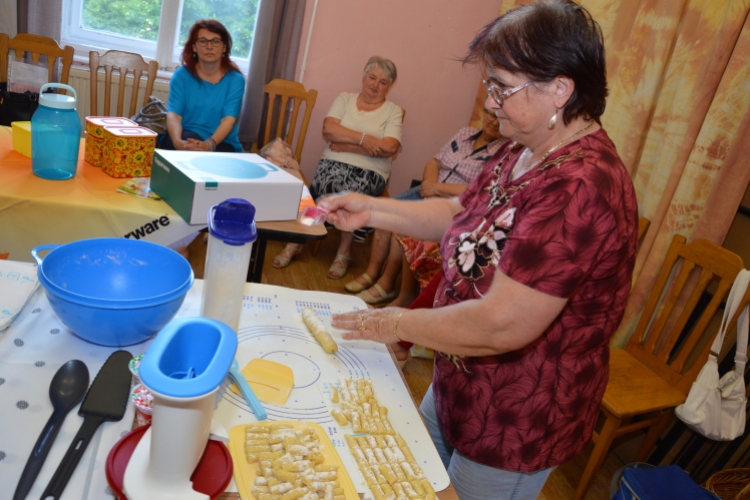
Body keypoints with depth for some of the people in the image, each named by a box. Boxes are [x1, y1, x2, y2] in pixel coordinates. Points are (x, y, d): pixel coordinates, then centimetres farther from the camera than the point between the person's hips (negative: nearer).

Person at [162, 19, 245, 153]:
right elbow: (173, 114, -7)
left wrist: (209, 144, -32)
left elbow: (229, 119, -11)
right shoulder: (182, 75, 6)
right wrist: (178, 141, -30)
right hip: (185, 137, 1)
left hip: (221, 143, -1)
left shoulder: (235, 79, 2)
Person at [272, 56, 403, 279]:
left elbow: (389, 148, -9)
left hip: (370, 172, -1)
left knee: (353, 189, -34)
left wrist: (346, 145, -9)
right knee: (327, 180, -32)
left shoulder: (393, 111, 9)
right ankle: (296, 241, -15)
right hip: (333, 163, 1)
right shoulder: (345, 98, 16)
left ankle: (344, 252, -15)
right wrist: (363, 139, -13)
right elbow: (328, 129, -1)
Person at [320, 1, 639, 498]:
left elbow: (502, 325, -35)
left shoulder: (580, 188, -34)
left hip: (517, 422, -8)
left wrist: (398, 324, -20)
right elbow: (461, 213, 10)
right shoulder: (525, 152, 0)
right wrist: (372, 210, -2)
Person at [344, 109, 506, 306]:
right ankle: (372, 271, -5)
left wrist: (437, 188, -17)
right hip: (431, 194, 7)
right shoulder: (465, 133, 14)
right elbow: (434, 162, 15)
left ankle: (387, 283, -9)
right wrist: (429, 183, -7)